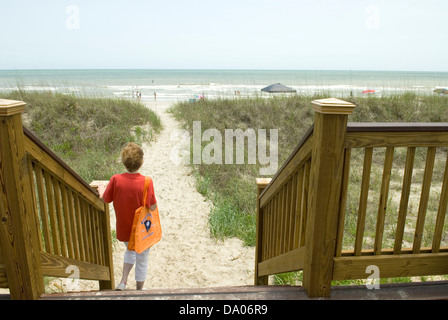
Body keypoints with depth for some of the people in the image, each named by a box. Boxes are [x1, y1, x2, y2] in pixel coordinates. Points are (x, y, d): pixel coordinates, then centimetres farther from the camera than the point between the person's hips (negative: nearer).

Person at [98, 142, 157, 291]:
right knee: (141, 260, 19)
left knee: (130, 251, 34)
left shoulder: (115, 179, -18)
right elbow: (153, 207, -21)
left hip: (124, 228, 3)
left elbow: (106, 199, -3)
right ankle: (139, 290, 37)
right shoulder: (146, 182, -26)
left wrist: (101, 191, 18)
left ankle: (123, 282, 26)